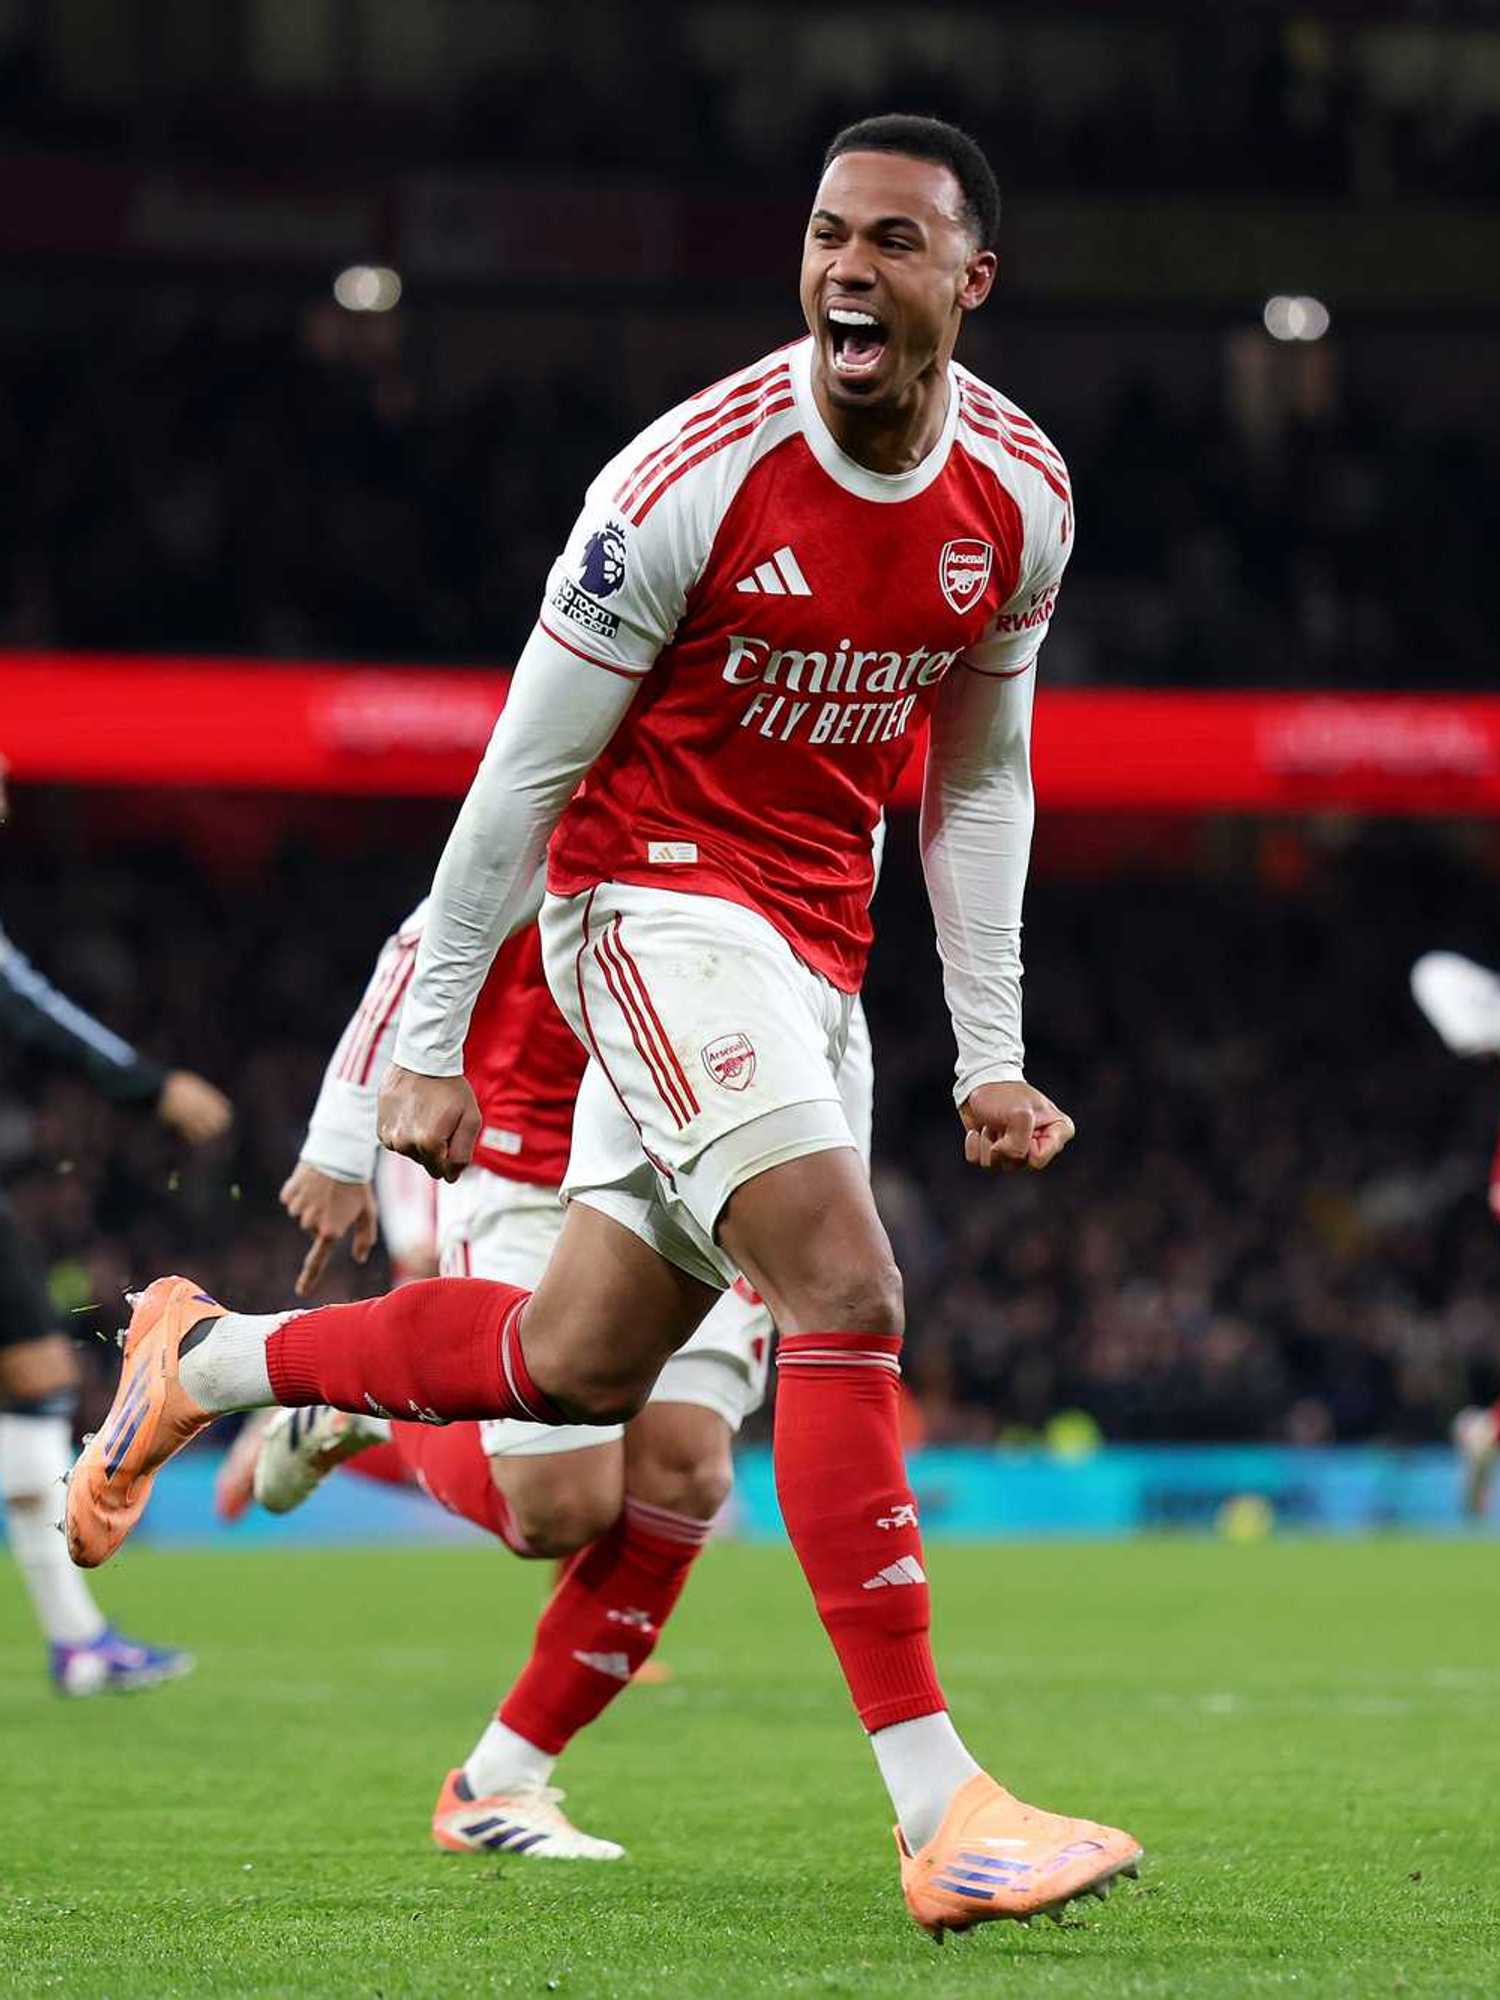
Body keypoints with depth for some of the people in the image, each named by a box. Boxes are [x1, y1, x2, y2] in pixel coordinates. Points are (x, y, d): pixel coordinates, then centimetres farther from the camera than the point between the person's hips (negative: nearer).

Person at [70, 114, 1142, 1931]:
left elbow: (979, 774, 13)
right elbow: (528, 763, -11)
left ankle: (200, 1361, 34)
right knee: (845, 1284, -24)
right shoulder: (695, 477, -19)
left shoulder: (1020, 494, -2)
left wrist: (990, 1048, 9)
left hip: (808, 948, 7)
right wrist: (431, 1046, -7)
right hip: (651, 897, -7)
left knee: (572, 1365, 9)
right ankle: (939, 1813, -26)